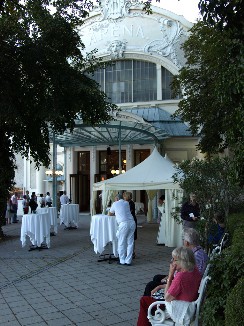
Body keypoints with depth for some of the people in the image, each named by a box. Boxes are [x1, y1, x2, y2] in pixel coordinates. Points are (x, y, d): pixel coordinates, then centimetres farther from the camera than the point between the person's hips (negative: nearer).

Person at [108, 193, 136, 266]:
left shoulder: (115, 204, 10)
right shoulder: (126, 203, 20)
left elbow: (110, 214, 23)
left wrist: (115, 213, 42)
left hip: (124, 224, -5)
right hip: (132, 222, 5)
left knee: (121, 243, 6)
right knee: (130, 242, 9)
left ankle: (122, 261, 11)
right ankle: (128, 261, 12)